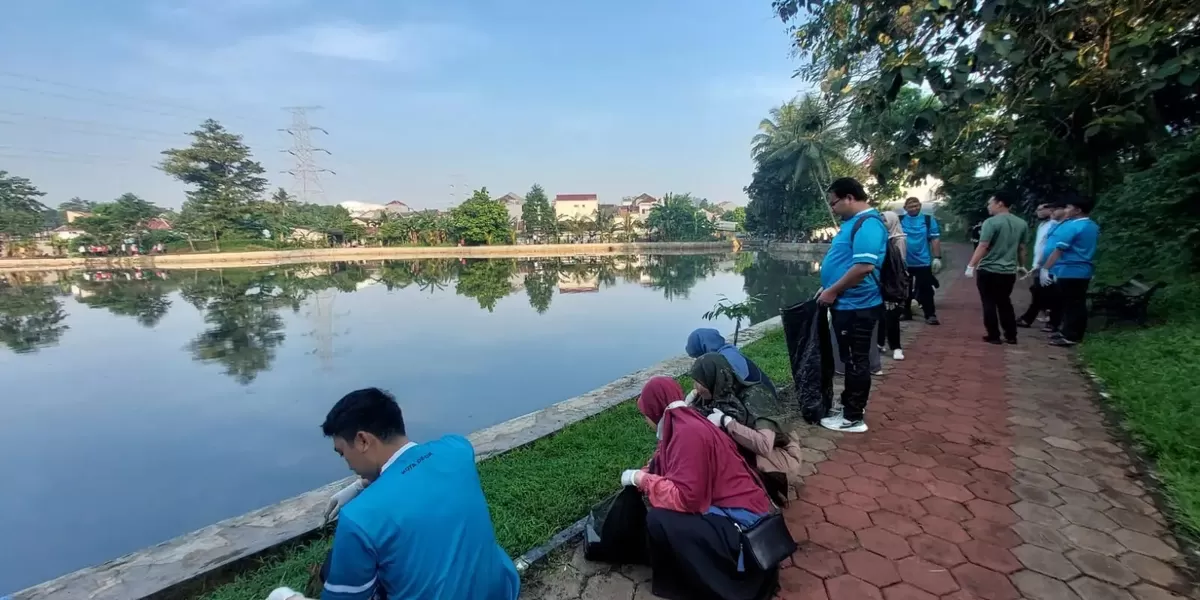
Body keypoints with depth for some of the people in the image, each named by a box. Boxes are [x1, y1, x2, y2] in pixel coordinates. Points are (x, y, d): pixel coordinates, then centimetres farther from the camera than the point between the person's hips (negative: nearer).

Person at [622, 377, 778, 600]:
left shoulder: (688, 431, -23)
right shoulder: (683, 424, 6)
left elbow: (685, 497, -26)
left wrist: (640, 478, -16)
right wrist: (641, 476, 20)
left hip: (739, 520, -10)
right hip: (726, 508, 10)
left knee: (658, 521, -20)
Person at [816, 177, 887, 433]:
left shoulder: (868, 224, -18)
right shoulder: (853, 222, 14)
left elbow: (864, 266, -27)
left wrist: (833, 291, -19)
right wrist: (829, 288, 15)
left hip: (857, 306, -10)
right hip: (847, 304, 10)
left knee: (856, 361, 0)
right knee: (850, 359, 18)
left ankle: (854, 417, 12)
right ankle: (850, 406, 31)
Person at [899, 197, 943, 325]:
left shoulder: (929, 220, -1)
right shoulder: (900, 220, 1)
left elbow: (935, 239, -1)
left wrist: (937, 258, -7)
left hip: (923, 262, -2)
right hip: (904, 262, 2)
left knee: (926, 290, 1)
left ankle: (930, 315, 7)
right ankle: (906, 313, 25)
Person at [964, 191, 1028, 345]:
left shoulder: (991, 222, -13)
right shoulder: (1022, 224, 8)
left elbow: (982, 246, -20)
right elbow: (1021, 248, 16)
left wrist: (971, 265, -18)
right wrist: (1021, 266, 28)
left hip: (988, 270, -6)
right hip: (1009, 271, 6)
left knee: (989, 304, 4)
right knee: (1005, 303, 17)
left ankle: (994, 336, 7)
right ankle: (1011, 336, 20)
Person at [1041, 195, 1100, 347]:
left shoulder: (1071, 226, -16)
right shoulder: (1093, 227, 14)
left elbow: (1058, 250, -21)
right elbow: (1084, 249, 21)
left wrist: (1045, 268, -21)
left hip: (1069, 271, -9)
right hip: (1083, 271, 9)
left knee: (1069, 304, -4)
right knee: (1077, 304, 13)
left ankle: (1070, 336, 1)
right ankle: (1069, 332, 21)